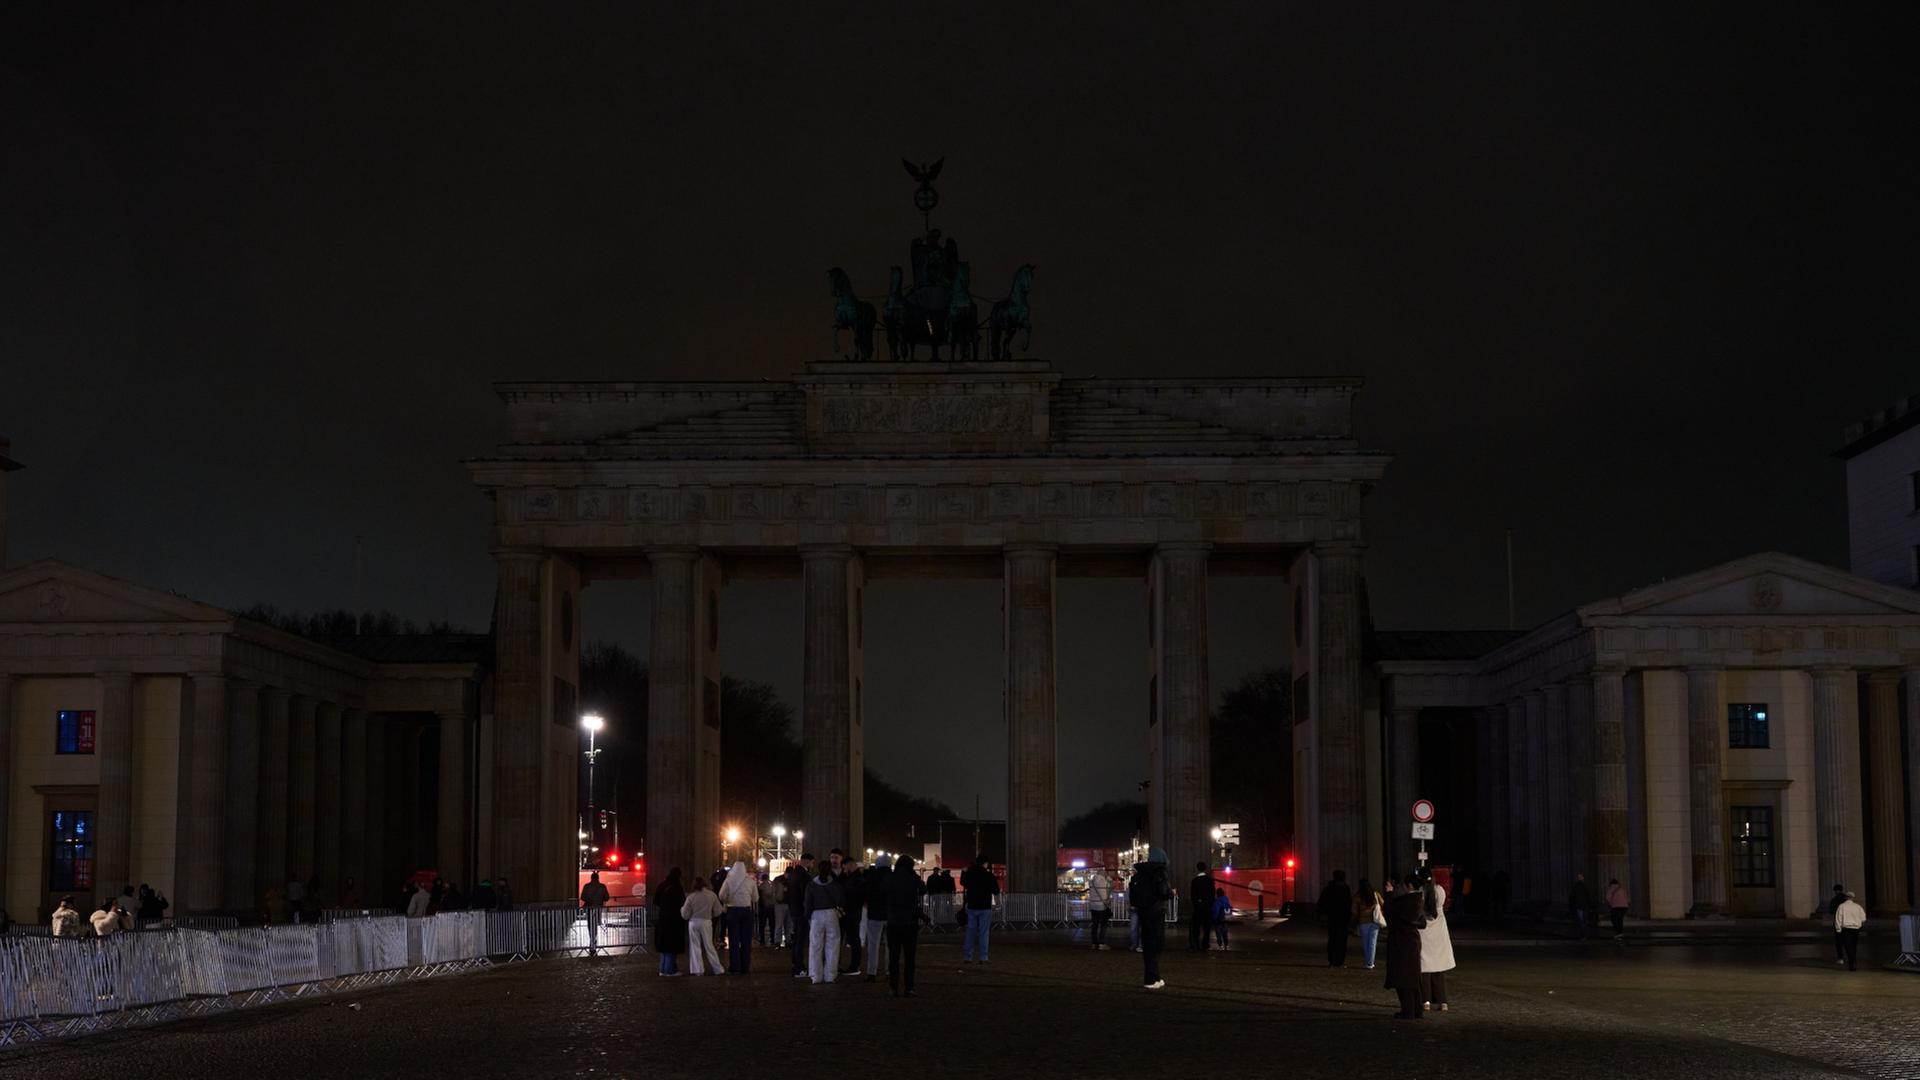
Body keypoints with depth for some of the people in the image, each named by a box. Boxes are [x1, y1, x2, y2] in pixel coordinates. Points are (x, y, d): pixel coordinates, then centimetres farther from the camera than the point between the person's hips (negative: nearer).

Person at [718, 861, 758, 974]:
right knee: (746, 940, 7)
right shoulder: (751, 881, -2)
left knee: (734, 940, 4)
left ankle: (734, 968, 1)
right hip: (747, 911, 1)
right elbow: (756, 898, 2)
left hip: (733, 910, -1)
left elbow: (722, 896, -6)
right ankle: (745, 967, 8)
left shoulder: (729, 880, -6)